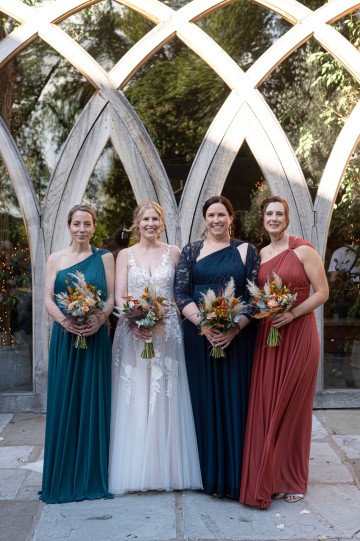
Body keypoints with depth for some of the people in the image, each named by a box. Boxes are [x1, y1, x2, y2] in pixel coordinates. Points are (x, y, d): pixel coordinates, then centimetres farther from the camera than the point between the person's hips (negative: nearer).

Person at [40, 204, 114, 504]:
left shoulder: (104, 257, 8)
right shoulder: (55, 259, 9)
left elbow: (112, 296, 2)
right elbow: (48, 299, 3)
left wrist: (100, 318, -17)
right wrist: (64, 320, -16)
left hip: (96, 336, -1)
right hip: (65, 336, 1)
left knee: (94, 402, 2)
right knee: (63, 402, 3)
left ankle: (93, 476, 14)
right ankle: (63, 477, 14)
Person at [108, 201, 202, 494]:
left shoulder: (174, 253, 7)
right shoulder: (125, 255, 8)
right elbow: (119, 297, 1)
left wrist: (165, 320, -11)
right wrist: (134, 323, -16)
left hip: (167, 333, 0)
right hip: (133, 333, 0)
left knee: (166, 398, 3)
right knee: (135, 399, 2)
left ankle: (167, 468, 13)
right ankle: (136, 470, 11)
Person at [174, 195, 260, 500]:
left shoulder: (246, 251, 6)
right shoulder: (191, 252, 7)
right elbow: (181, 294, 0)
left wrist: (234, 329, -15)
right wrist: (204, 325, -14)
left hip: (237, 336, 0)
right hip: (199, 336, 1)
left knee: (235, 401, 2)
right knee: (205, 401, 5)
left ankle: (236, 476, 15)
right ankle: (210, 475, 19)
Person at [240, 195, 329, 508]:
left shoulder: (303, 250, -6)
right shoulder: (260, 255, 11)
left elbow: (322, 292, -8)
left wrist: (292, 313, -18)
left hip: (298, 335, -4)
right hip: (266, 335, 5)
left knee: (292, 407, 4)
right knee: (266, 405, 5)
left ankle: (293, 480, 21)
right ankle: (270, 479, 21)